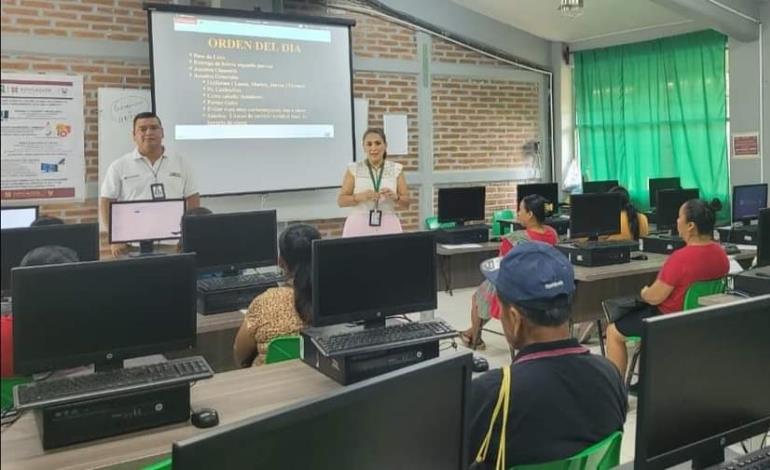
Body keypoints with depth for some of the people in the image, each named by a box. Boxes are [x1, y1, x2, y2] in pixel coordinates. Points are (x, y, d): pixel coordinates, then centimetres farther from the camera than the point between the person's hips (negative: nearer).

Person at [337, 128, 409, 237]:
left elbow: (406, 202, 7)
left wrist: (395, 197, -13)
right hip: (359, 226, -1)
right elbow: (341, 201, 1)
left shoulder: (396, 169, 5)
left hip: (388, 226, 1)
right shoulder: (354, 169, 3)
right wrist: (360, 196, -15)